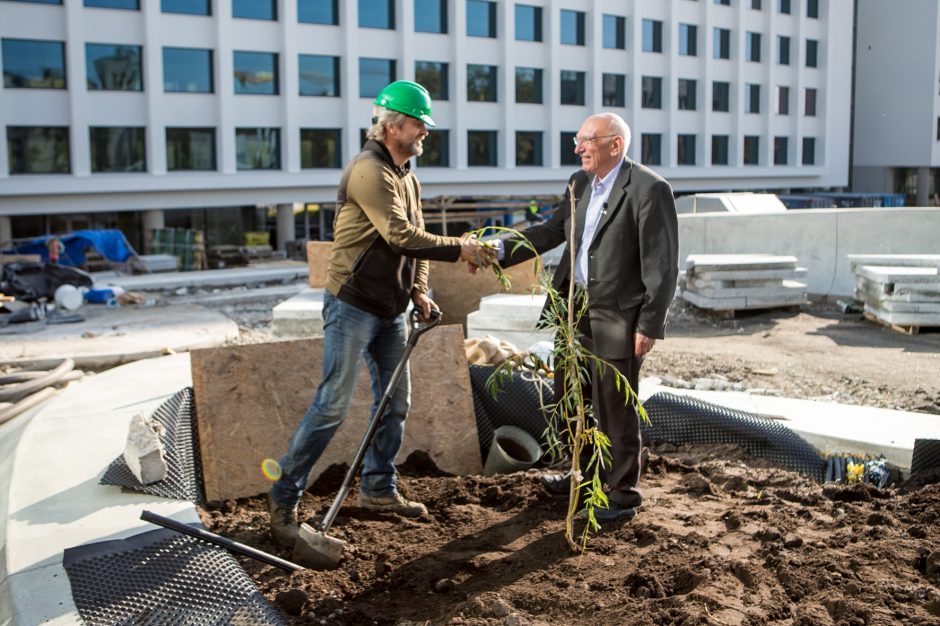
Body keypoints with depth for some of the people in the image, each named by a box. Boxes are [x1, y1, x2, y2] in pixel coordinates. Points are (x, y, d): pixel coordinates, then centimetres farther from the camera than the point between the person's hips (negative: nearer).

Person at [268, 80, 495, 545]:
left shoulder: (407, 177, 15)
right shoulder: (369, 171, -16)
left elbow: (414, 236, 17)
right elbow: (400, 236, -24)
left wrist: (419, 291, 5)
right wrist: (460, 249, -20)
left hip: (389, 310, 9)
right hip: (352, 305, -9)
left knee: (396, 401, 12)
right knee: (332, 405, -7)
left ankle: (378, 489, 27)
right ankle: (284, 498, 5)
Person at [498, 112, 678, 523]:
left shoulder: (649, 189, -15)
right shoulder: (580, 183, 10)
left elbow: (663, 264, -16)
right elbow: (554, 230, 13)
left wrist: (650, 325, -17)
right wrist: (501, 251, 0)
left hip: (616, 319, -8)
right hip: (575, 311, 8)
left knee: (614, 410, 3)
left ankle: (623, 496, 21)